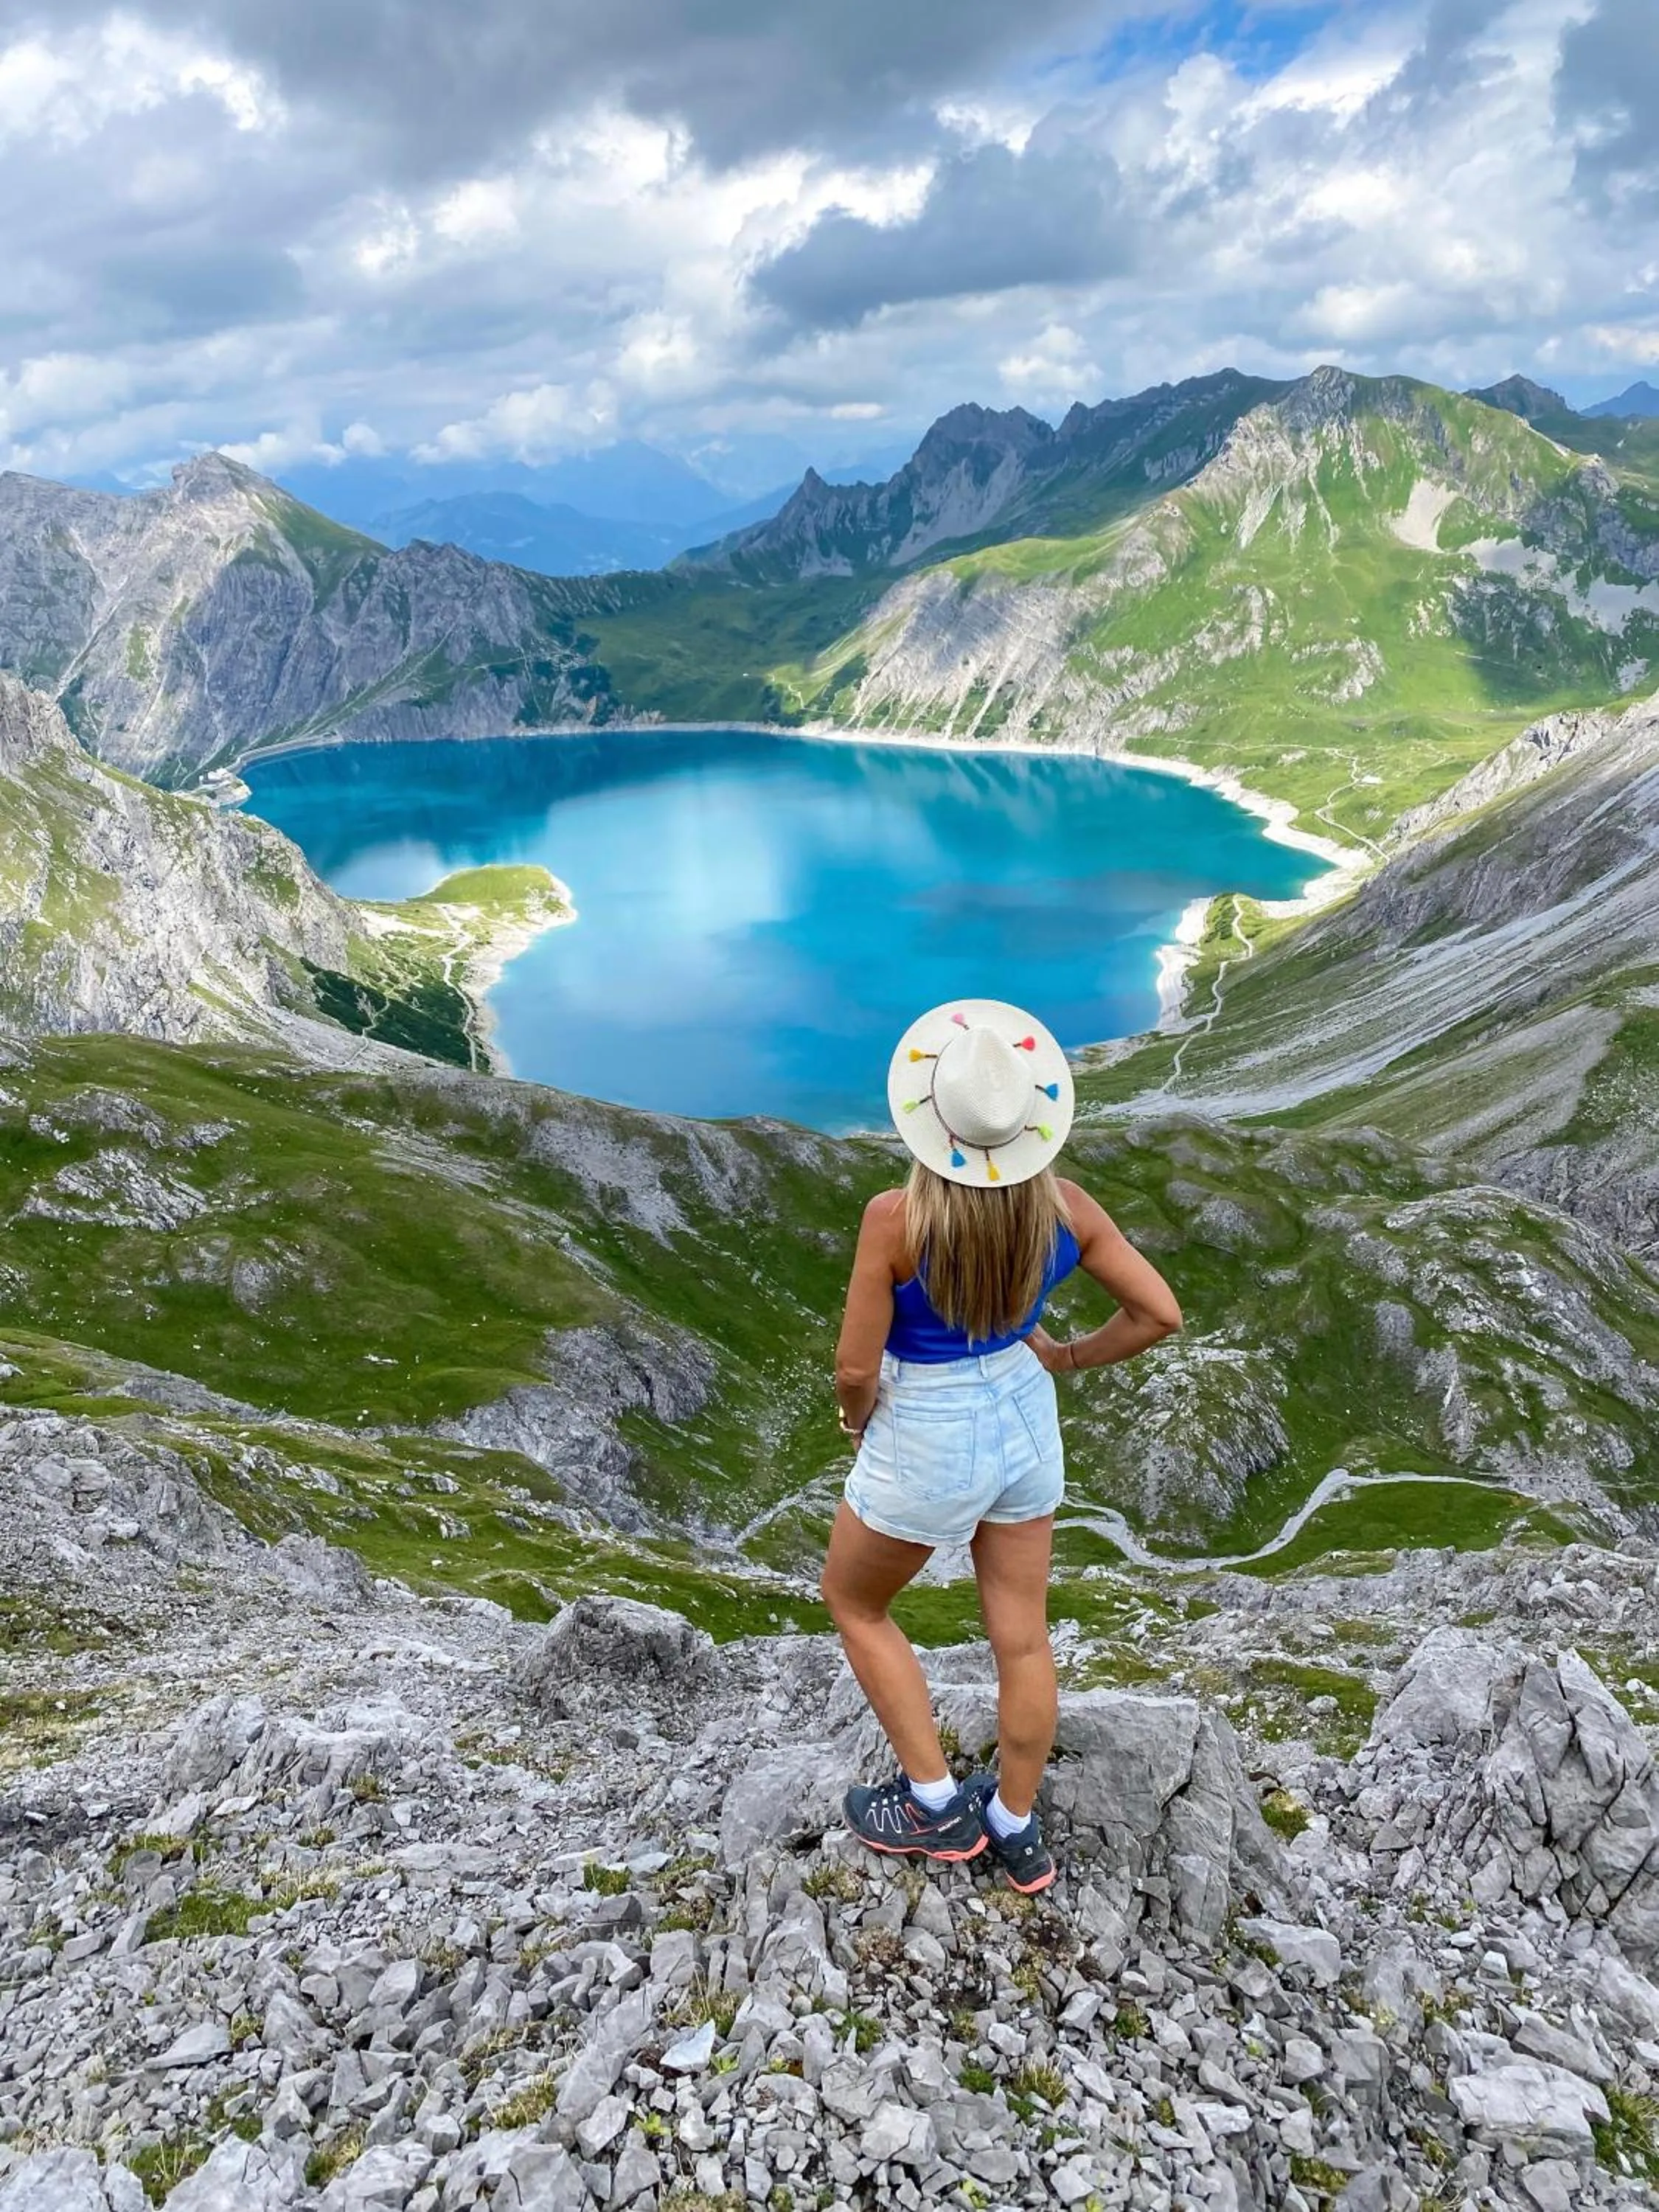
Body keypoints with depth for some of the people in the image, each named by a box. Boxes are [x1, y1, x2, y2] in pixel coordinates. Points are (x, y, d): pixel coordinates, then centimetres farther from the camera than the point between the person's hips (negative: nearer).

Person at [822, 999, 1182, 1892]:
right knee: (1021, 1635, 20)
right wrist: (1067, 1357, 8)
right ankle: (1016, 1827, 40)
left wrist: (856, 1412, 2)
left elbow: (855, 1367, -20)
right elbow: (1160, 1314, -7)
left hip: (927, 1445, -5)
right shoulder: (1065, 1207, -15)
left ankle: (935, 1803, 30)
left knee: (853, 1601, 23)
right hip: (1024, 1424, 5)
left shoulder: (897, 1217, -28)